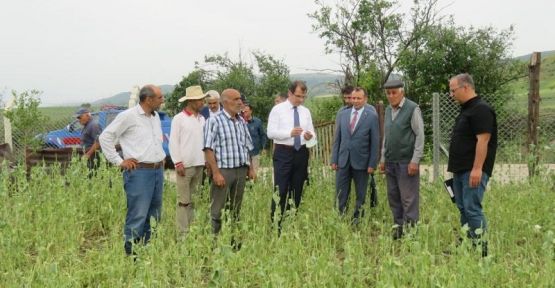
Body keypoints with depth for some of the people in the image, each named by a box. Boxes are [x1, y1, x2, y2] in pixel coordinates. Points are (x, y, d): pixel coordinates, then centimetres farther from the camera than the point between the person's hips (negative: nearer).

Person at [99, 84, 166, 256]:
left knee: (155, 215, 11)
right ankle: (130, 252, 1)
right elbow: (105, 137, -7)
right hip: (139, 172, -8)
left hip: (158, 171, 8)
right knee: (137, 216, -8)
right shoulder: (128, 116, -8)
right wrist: (118, 161, -7)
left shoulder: (155, 116, 14)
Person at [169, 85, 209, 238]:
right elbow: (173, 142, -7)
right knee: (184, 201, -2)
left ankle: (192, 230, 19)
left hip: (199, 165, 6)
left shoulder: (202, 119, 11)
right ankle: (183, 233, 3)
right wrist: (178, 162, -12)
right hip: (184, 165, -6)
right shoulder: (179, 118, -5)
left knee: (194, 200, 11)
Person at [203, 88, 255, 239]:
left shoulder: (242, 122, 13)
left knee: (236, 209, 13)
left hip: (241, 170, 6)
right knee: (217, 210, -1)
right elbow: (208, 149, -12)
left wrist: (251, 168, 14)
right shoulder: (214, 121, -7)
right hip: (223, 170, -6)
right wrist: (216, 172, -18)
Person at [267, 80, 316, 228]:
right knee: (281, 190, -8)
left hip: (301, 153, 5)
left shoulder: (306, 111, 10)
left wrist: (310, 136, -14)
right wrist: (290, 133, -24)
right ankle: (276, 224, -1)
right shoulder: (278, 109, -4)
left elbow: (312, 132, 11)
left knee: (297, 191, 11)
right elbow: (271, 133, -11)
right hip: (283, 153, -5)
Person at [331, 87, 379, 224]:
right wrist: (334, 159, 4)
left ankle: (357, 220, 22)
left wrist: (372, 164, -7)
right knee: (340, 194, 4)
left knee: (360, 195, 10)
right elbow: (337, 139, 8)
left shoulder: (372, 116, -4)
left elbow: (375, 142, -4)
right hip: (343, 160, 3)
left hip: (361, 161, -2)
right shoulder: (342, 114, 6)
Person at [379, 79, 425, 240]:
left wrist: (415, 160, -13)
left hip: (406, 162, -6)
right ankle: (398, 227, 20)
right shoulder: (388, 110, 11)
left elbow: (420, 135, -10)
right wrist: (383, 158, 13)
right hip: (390, 162, 6)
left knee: (409, 198, -2)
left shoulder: (412, 109, -8)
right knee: (393, 197, 10)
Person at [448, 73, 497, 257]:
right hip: (461, 170, 10)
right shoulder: (466, 109, 18)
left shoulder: (481, 109, -12)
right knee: (463, 208, 12)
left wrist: (477, 169, -24)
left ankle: (480, 247, -2)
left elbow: (483, 140, -20)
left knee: (472, 208, -9)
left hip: (473, 171, -10)